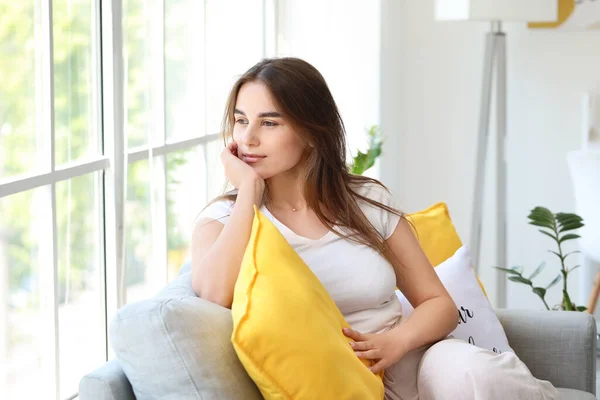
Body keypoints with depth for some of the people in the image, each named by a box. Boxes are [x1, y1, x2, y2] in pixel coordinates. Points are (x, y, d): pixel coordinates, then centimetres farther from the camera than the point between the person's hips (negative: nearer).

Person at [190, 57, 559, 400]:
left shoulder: (369, 202, 7)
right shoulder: (224, 219, 1)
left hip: (402, 366, 4)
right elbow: (215, 295, -22)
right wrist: (248, 189, -12)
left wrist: (395, 341, -13)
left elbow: (440, 303, 9)